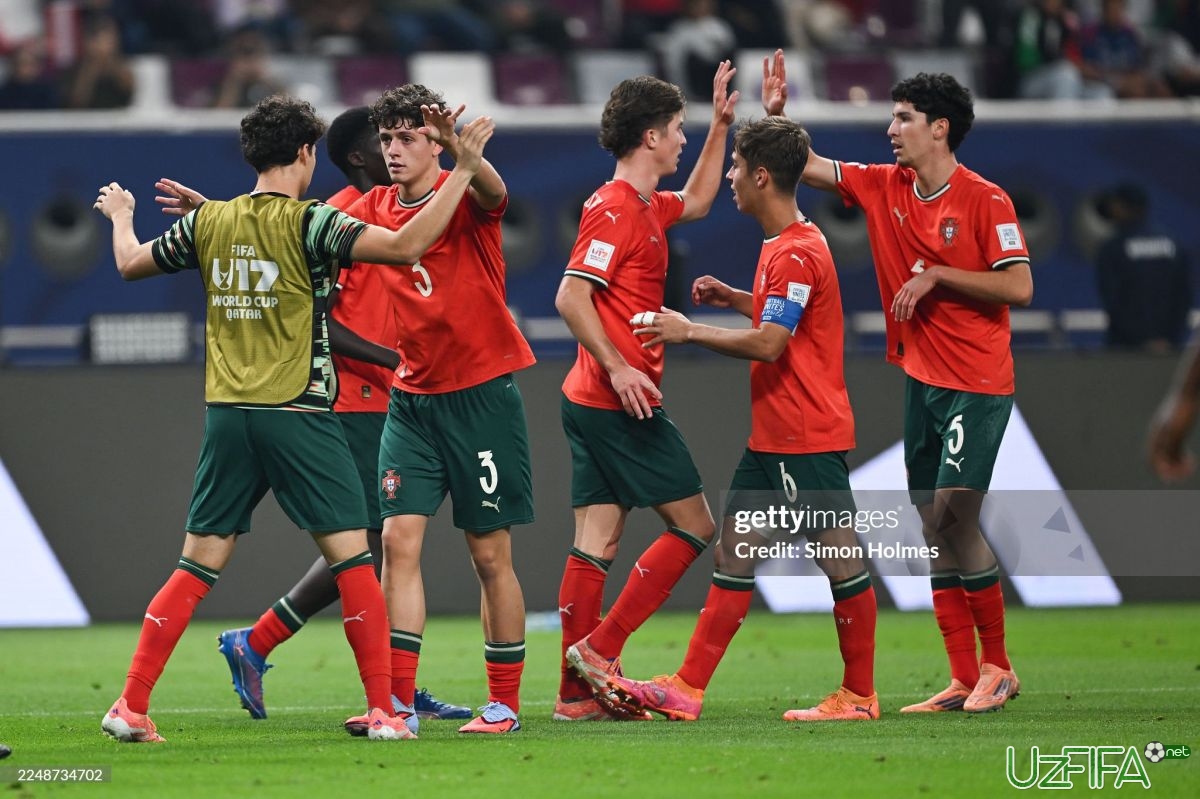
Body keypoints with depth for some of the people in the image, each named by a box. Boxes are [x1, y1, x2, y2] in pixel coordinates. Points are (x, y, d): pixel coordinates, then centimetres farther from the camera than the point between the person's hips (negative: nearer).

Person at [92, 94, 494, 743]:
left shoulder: (209, 222, 6)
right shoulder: (308, 224, -8)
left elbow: (131, 264, 22)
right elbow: (406, 246, -20)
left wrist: (120, 216, 43)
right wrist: (463, 170, -13)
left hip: (226, 418, 5)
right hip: (298, 415, -5)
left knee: (195, 568, 9)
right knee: (351, 560, 1)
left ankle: (130, 706, 4)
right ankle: (383, 710, -2)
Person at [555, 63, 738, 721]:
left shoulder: (644, 207, 15)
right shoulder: (616, 210, -14)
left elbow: (697, 202, 37)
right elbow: (571, 297, -21)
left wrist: (720, 126, 31)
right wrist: (617, 367, -24)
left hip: (592, 401, 9)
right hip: (621, 403, -9)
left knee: (595, 544, 6)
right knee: (694, 524, -3)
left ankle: (577, 693, 5)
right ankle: (599, 648, -6)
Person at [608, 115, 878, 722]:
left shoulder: (796, 254, -18)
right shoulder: (785, 245, 14)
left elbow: (769, 343, -23)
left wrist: (690, 332, -14)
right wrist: (731, 298, 17)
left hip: (807, 438, -11)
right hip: (773, 438, 11)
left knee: (840, 558, -2)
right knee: (734, 552, 8)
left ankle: (859, 695, 4)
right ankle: (688, 689, 9)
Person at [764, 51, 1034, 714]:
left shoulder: (985, 200, -11)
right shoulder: (883, 188, 8)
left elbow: (1019, 287, -14)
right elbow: (807, 167, 15)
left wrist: (936, 275, -15)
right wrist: (776, 112, 3)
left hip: (977, 382, -7)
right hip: (921, 378, 7)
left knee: (954, 512, -13)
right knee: (934, 524, 4)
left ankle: (998, 667, -2)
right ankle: (964, 680, 7)